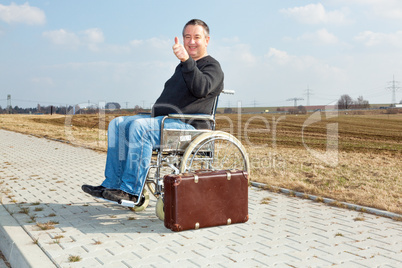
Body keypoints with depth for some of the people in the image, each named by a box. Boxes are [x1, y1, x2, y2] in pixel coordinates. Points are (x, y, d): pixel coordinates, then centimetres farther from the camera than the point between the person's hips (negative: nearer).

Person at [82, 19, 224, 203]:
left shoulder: (212, 67, 0)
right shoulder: (182, 66, 27)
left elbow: (201, 89, -23)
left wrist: (187, 60, -33)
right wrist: (155, 113, 18)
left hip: (186, 125, -9)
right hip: (163, 119, 9)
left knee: (139, 126, -32)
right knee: (117, 124, -2)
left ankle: (131, 191, -29)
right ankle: (112, 184, -9)